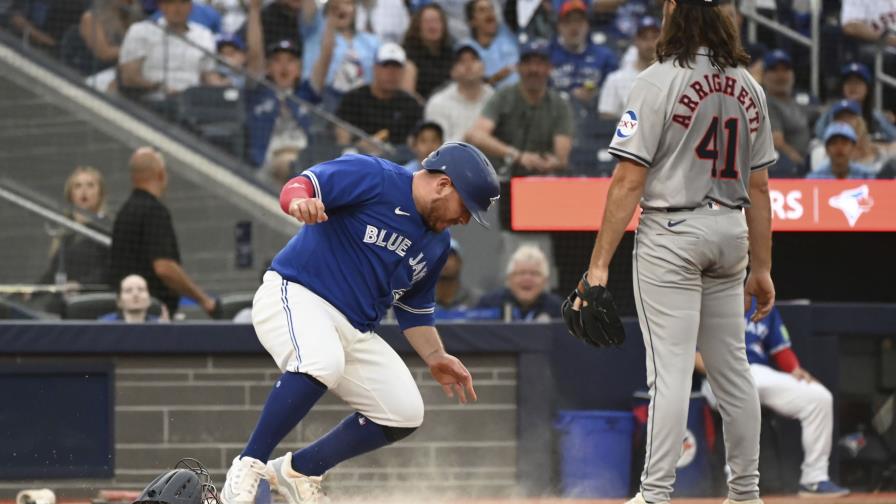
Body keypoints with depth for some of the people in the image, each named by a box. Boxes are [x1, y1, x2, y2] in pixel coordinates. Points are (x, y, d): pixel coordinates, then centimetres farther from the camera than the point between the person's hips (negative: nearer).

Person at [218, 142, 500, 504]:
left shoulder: (436, 244, 13)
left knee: (404, 412, 1)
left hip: (356, 330, 9)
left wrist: (435, 358, 9)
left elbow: (415, 309, 23)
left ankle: (296, 471, 13)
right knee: (323, 363, -38)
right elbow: (298, 187, -19)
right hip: (294, 296, -9)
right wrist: (300, 201, -43)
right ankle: (248, 467, -28)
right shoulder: (372, 177, -11)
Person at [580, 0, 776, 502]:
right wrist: (761, 267, 16)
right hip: (730, 233, 6)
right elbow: (759, 187, 10)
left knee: (671, 368, -9)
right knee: (732, 366, 13)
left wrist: (600, 263, -13)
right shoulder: (748, 87, 6)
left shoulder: (659, 81, -12)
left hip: (671, 234, -6)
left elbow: (629, 182, -15)